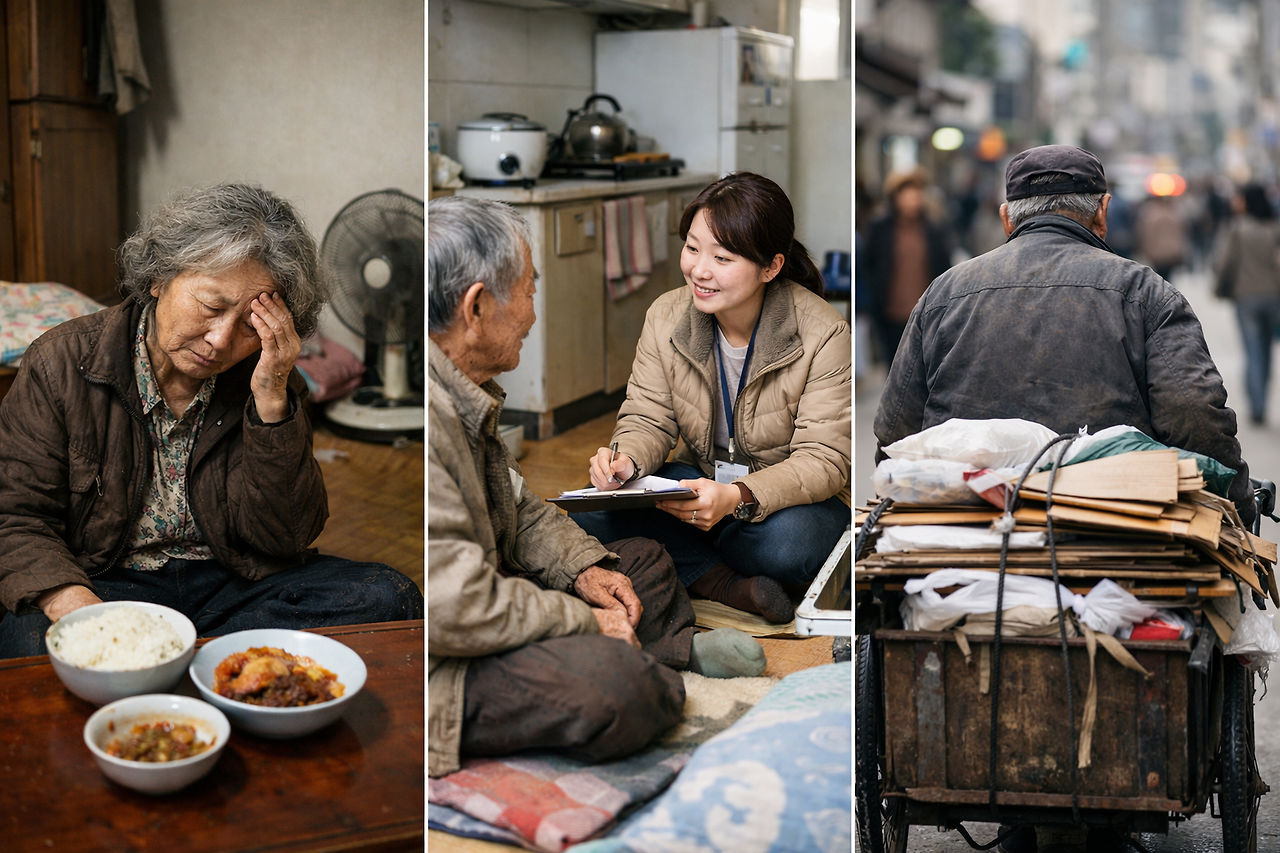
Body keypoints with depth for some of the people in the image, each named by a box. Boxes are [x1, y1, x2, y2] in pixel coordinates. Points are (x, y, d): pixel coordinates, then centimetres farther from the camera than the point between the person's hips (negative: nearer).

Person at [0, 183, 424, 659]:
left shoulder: (265, 380, -1)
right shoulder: (63, 363, -5)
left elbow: (281, 539, -7)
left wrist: (271, 402, -18)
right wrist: (76, 606, -28)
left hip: (232, 584, 4)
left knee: (386, 597, -22)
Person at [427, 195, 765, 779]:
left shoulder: (467, 393, 6)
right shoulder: (428, 415, -30)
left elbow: (516, 507, 21)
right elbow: (455, 608, -32)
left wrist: (580, 567, 3)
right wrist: (588, 621, -18)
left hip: (482, 599, 12)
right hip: (438, 669, -11)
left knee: (644, 561, 18)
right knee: (612, 681, -30)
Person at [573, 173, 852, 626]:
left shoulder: (824, 335, -19)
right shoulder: (666, 316, -5)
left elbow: (824, 460, -22)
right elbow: (647, 419, 0)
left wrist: (737, 498, -40)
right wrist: (626, 460, -27)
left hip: (795, 497, -4)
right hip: (702, 482, 4)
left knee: (786, 545, -39)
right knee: (595, 511, -21)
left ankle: (693, 569, -7)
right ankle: (727, 584, -20)